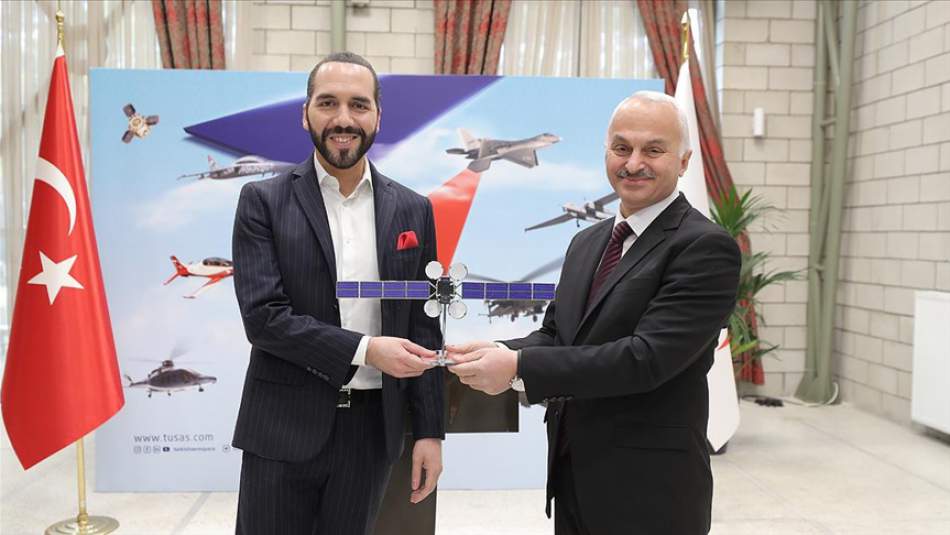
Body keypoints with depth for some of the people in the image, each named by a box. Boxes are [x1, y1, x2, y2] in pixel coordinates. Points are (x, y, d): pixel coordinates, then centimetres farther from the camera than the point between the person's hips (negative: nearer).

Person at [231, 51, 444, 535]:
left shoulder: (412, 211, 4)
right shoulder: (263, 201, -3)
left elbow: (423, 328, 6)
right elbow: (262, 316, -12)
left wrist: (430, 430, 3)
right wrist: (365, 350, -18)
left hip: (372, 428, 3)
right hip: (284, 427, -2)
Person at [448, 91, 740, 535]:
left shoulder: (706, 248, -14)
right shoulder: (587, 242, 10)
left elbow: (646, 357, -23)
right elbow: (554, 331, 10)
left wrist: (519, 366, -23)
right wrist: (500, 353, -10)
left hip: (649, 491, -6)